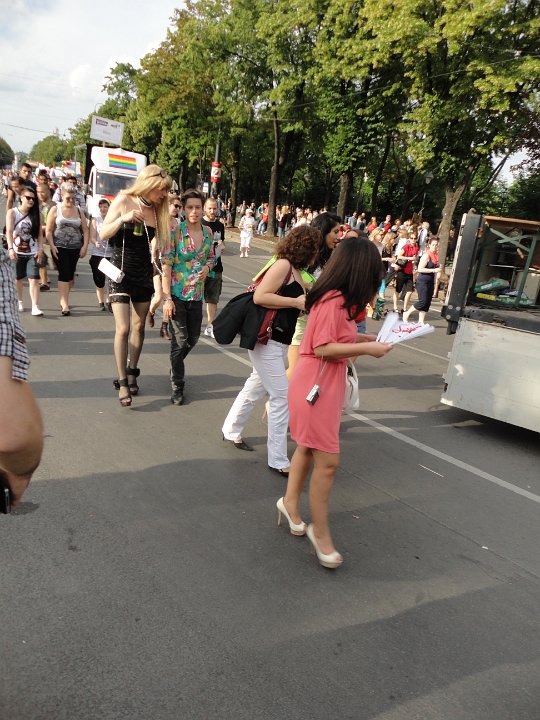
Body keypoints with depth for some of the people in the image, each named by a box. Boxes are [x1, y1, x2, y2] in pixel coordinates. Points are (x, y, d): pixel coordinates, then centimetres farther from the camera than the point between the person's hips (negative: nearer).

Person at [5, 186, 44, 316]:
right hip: (17, 252, -1)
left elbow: (39, 234, 2)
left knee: (34, 279, -12)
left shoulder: (37, 215, 4)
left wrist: (40, 249, -11)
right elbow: (9, 231, -15)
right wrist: (10, 248, -28)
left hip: (32, 253, 1)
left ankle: (35, 307, -15)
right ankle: (19, 302, 34)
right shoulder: (12, 213, -4)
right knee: (17, 279, 12)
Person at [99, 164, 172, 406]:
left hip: (144, 273, 4)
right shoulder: (123, 201, -7)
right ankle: (122, 382, -2)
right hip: (120, 271, -4)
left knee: (139, 327, 9)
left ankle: (132, 373, 25)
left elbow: (156, 243, 5)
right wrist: (122, 218, -25)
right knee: (122, 328, -10)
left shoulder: (156, 210, 3)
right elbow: (103, 234, -8)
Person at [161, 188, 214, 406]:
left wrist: (207, 267, -6)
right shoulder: (176, 232, -12)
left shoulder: (208, 232, 3)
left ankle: (176, 366, 46)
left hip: (197, 295, 5)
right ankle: (177, 386, 15)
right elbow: (166, 266, -14)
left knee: (193, 338, 17)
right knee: (180, 340, 1)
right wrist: (167, 298, -19)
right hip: (177, 294, -5)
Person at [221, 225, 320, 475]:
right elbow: (259, 297, -23)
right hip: (266, 339, -10)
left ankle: (231, 431, 39)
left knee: (256, 387, 20)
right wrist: (295, 302, -20)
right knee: (281, 396, -7)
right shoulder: (283, 265, -16)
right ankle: (278, 460, 1)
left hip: (278, 341, 10)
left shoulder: (296, 271, 12)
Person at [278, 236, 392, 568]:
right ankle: (320, 531, 12)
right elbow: (323, 348, -24)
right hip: (316, 388, -10)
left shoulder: (337, 299, 8)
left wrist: (364, 338, 6)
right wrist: (366, 348, -20)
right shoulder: (333, 301, -22)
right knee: (328, 461, -3)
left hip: (327, 385, 10)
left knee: (309, 448, 23)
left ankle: (290, 503, 41)